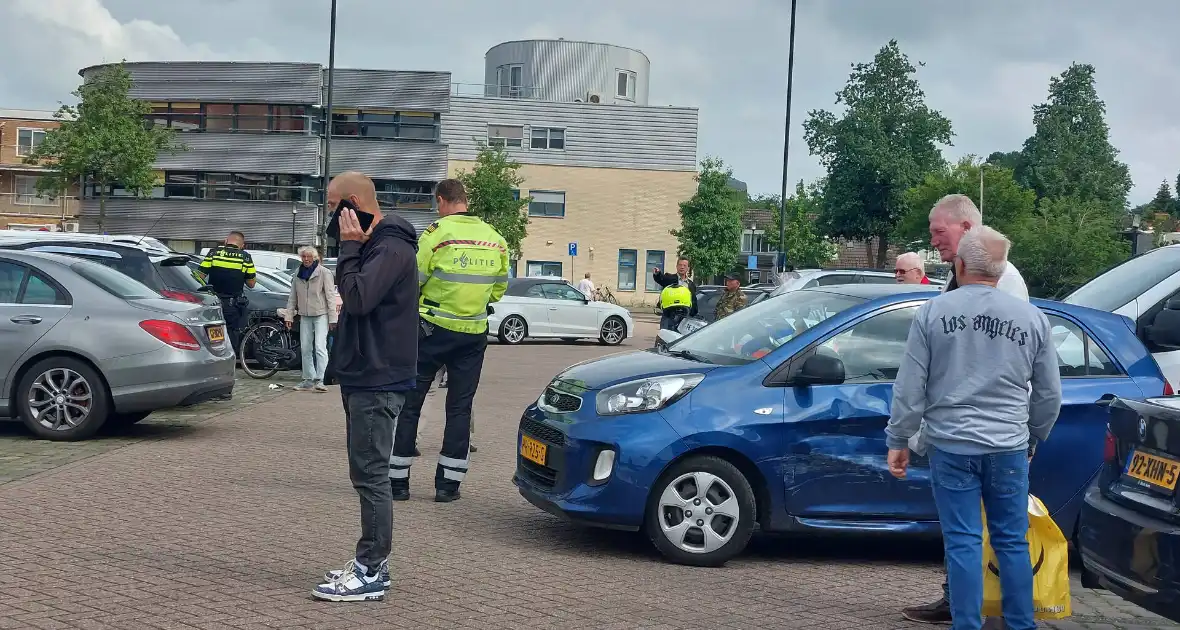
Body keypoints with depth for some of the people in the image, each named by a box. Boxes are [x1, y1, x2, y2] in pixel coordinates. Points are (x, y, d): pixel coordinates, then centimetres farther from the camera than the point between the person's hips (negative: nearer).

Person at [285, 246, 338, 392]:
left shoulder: (324, 273, -5)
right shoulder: (298, 273, 11)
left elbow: (330, 296, -7)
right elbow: (292, 296, 15)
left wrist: (333, 318, -11)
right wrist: (289, 315, 9)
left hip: (321, 315, -6)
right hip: (304, 315, 6)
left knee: (320, 347, -14)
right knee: (305, 348, 6)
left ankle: (319, 380, -15)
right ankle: (308, 380, 13)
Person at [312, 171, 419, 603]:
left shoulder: (391, 249, -15)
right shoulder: (374, 244, 18)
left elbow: (358, 297, -26)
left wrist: (349, 247, -17)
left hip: (377, 381, -11)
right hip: (363, 376, 11)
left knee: (370, 475, -7)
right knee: (367, 475, 14)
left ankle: (371, 573, -3)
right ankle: (372, 563, 21)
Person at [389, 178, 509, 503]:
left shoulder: (436, 234, -11)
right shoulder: (495, 239, 4)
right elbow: (500, 287, 13)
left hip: (432, 329, -4)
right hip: (474, 333, 4)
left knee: (409, 402, 6)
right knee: (460, 407, 11)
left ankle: (398, 479, 9)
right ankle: (448, 483, 11)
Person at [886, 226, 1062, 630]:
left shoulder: (933, 312, -4)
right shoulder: (1032, 317, 1)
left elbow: (910, 388, -3)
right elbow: (1049, 393, 9)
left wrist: (898, 440, 7)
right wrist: (1034, 437, 24)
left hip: (952, 446, -1)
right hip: (1009, 447, 2)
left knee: (963, 543, 3)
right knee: (1012, 542, 11)